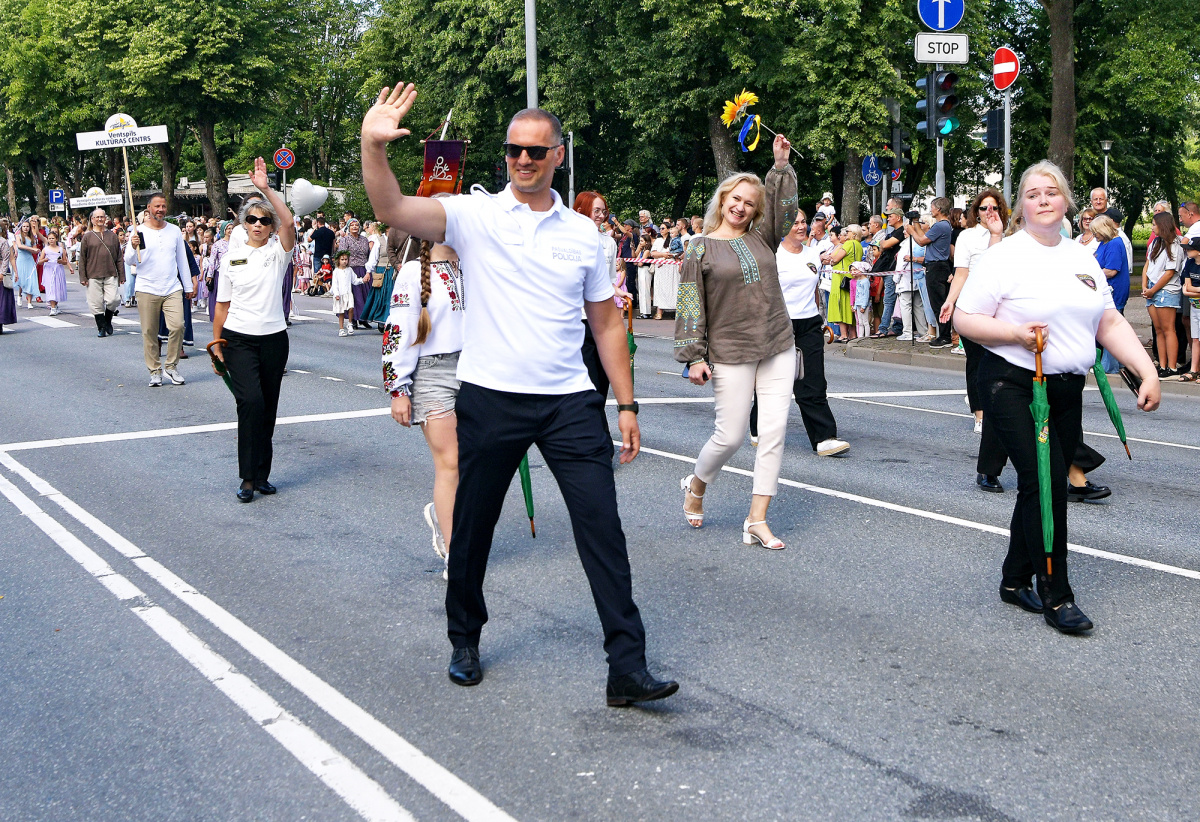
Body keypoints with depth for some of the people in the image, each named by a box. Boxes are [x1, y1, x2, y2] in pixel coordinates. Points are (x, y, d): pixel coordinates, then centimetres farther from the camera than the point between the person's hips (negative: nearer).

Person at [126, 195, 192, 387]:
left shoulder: (175, 230, 10)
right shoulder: (139, 232, 1)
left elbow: (182, 260, 17)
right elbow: (129, 262, -2)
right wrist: (133, 247, -22)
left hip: (172, 289, 1)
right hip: (147, 290, -1)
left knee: (177, 326, -13)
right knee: (149, 332, 2)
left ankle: (171, 366, 4)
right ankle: (155, 371, 13)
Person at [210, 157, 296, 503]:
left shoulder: (278, 253, 1)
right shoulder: (231, 258, 6)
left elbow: (288, 222, -20)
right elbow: (222, 304, 9)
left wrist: (267, 189, -24)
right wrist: (216, 342, 7)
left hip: (273, 338, 1)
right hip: (238, 339, -1)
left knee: (268, 408, 7)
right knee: (251, 401, -17)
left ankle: (262, 474, 19)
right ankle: (248, 477, -11)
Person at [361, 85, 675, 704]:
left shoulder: (583, 232, 8)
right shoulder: (474, 215, 1)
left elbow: (607, 322, 12)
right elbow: (391, 209, -15)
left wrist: (626, 404, 8)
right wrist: (373, 145, -32)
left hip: (570, 403, 1)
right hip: (490, 399, -1)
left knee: (603, 528, -5)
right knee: (471, 530, 10)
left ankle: (627, 669, 0)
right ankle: (464, 642, 33)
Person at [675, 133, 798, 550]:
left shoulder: (761, 238, 12)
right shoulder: (701, 250, 1)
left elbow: (785, 207, 0)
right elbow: (690, 305, -2)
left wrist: (781, 165, -10)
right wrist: (693, 356, -8)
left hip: (778, 348, 4)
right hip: (730, 353, -4)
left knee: (774, 431, -3)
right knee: (730, 436, -2)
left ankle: (757, 521, 2)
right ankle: (695, 486, 30)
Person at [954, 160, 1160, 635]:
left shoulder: (1082, 257, 13)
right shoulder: (1003, 257, -6)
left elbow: (1110, 323, 13)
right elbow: (964, 319, -8)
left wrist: (1148, 372, 3)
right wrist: (1015, 333, -22)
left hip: (1067, 390, 6)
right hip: (1014, 386, -6)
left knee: (1046, 487, 11)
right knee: (1045, 483, -14)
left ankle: (1015, 580, 26)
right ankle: (1056, 596, -5)